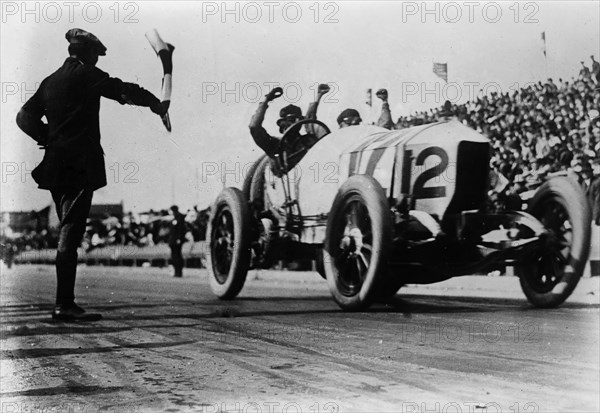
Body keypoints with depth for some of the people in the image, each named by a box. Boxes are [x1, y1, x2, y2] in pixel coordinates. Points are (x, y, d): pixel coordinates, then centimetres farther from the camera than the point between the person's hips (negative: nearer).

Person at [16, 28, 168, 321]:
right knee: (70, 232, -11)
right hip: (81, 164, -8)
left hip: (55, 164, 8)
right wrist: (156, 104, 9)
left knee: (68, 230, 14)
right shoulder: (87, 75, -3)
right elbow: (124, 91, -5)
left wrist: (49, 139, 16)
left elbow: (25, 116, 17)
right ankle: (64, 305, -12)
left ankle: (64, 302, 16)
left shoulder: (51, 81, 17)